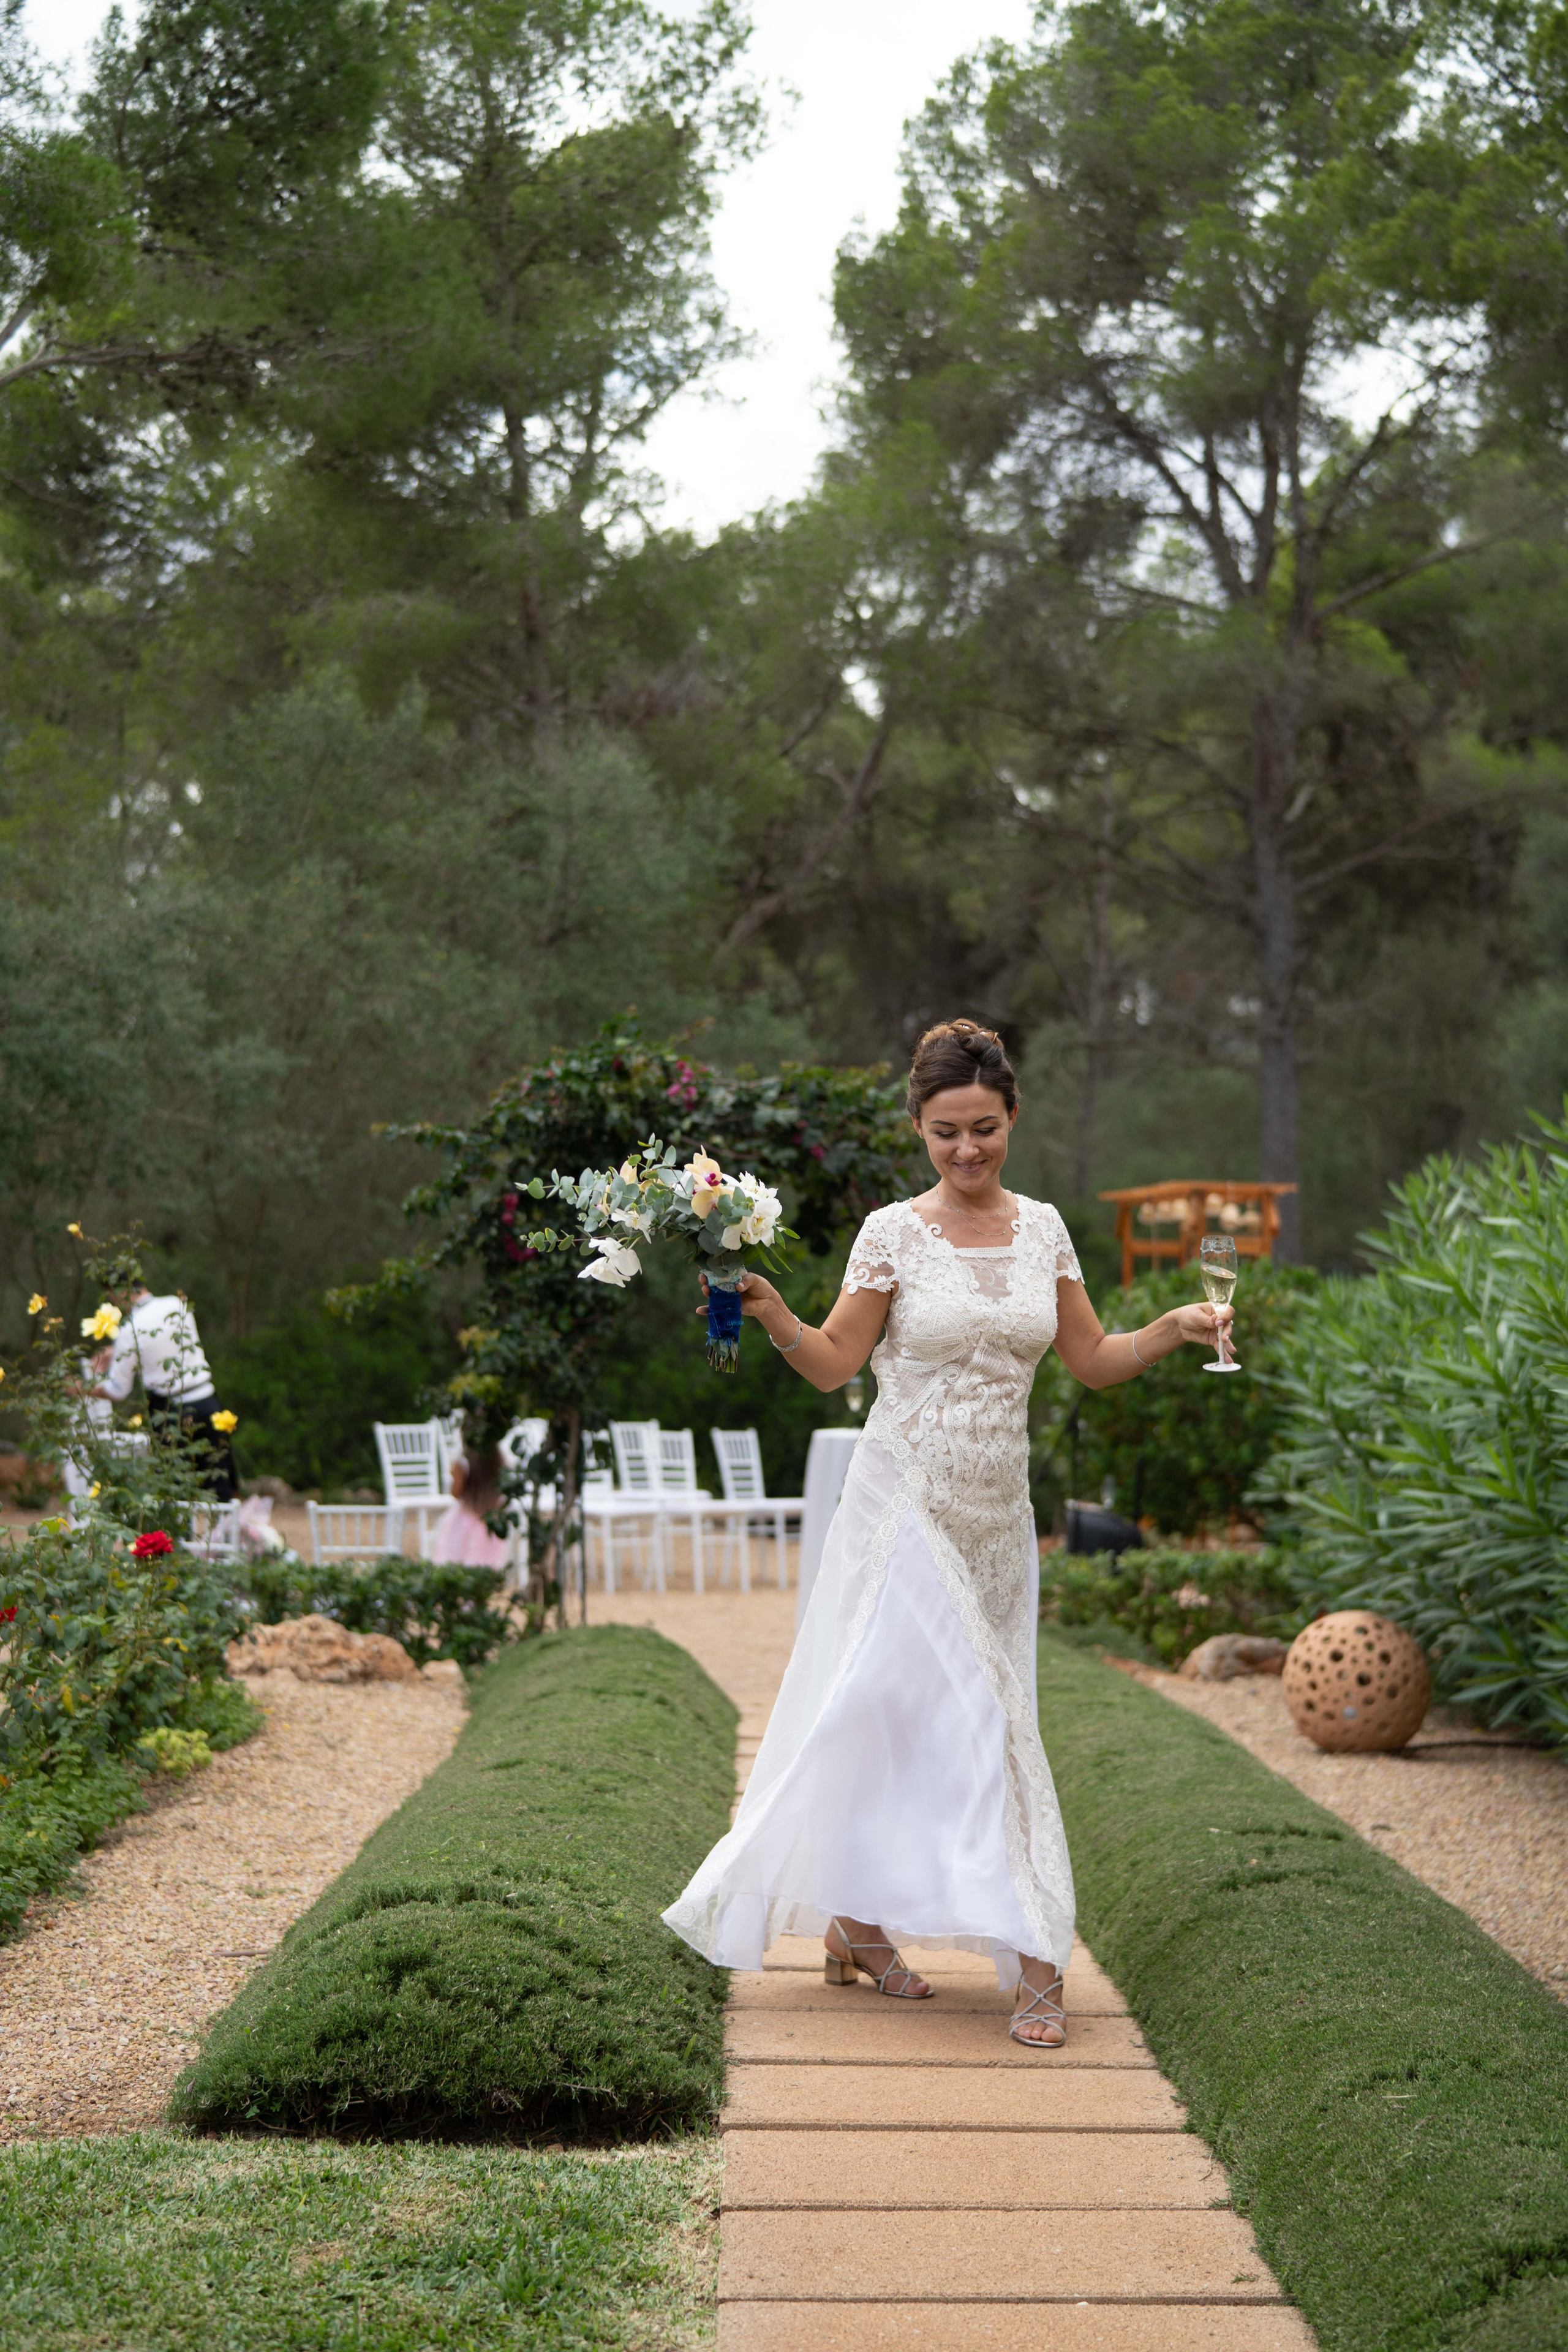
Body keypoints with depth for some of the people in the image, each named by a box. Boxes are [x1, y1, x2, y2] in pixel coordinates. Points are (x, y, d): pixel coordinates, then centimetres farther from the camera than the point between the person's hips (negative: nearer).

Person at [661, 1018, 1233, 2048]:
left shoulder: (1042, 1229, 8)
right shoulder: (894, 1233, -5)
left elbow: (1092, 1359, 12)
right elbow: (834, 1364, -3)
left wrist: (1174, 1328, -4)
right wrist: (771, 1315, -20)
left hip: (997, 1518, 5)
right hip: (910, 1508, -5)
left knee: (913, 1717, 7)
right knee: (971, 1717, -9)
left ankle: (857, 1924, 19)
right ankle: (1030, 1957, -5)